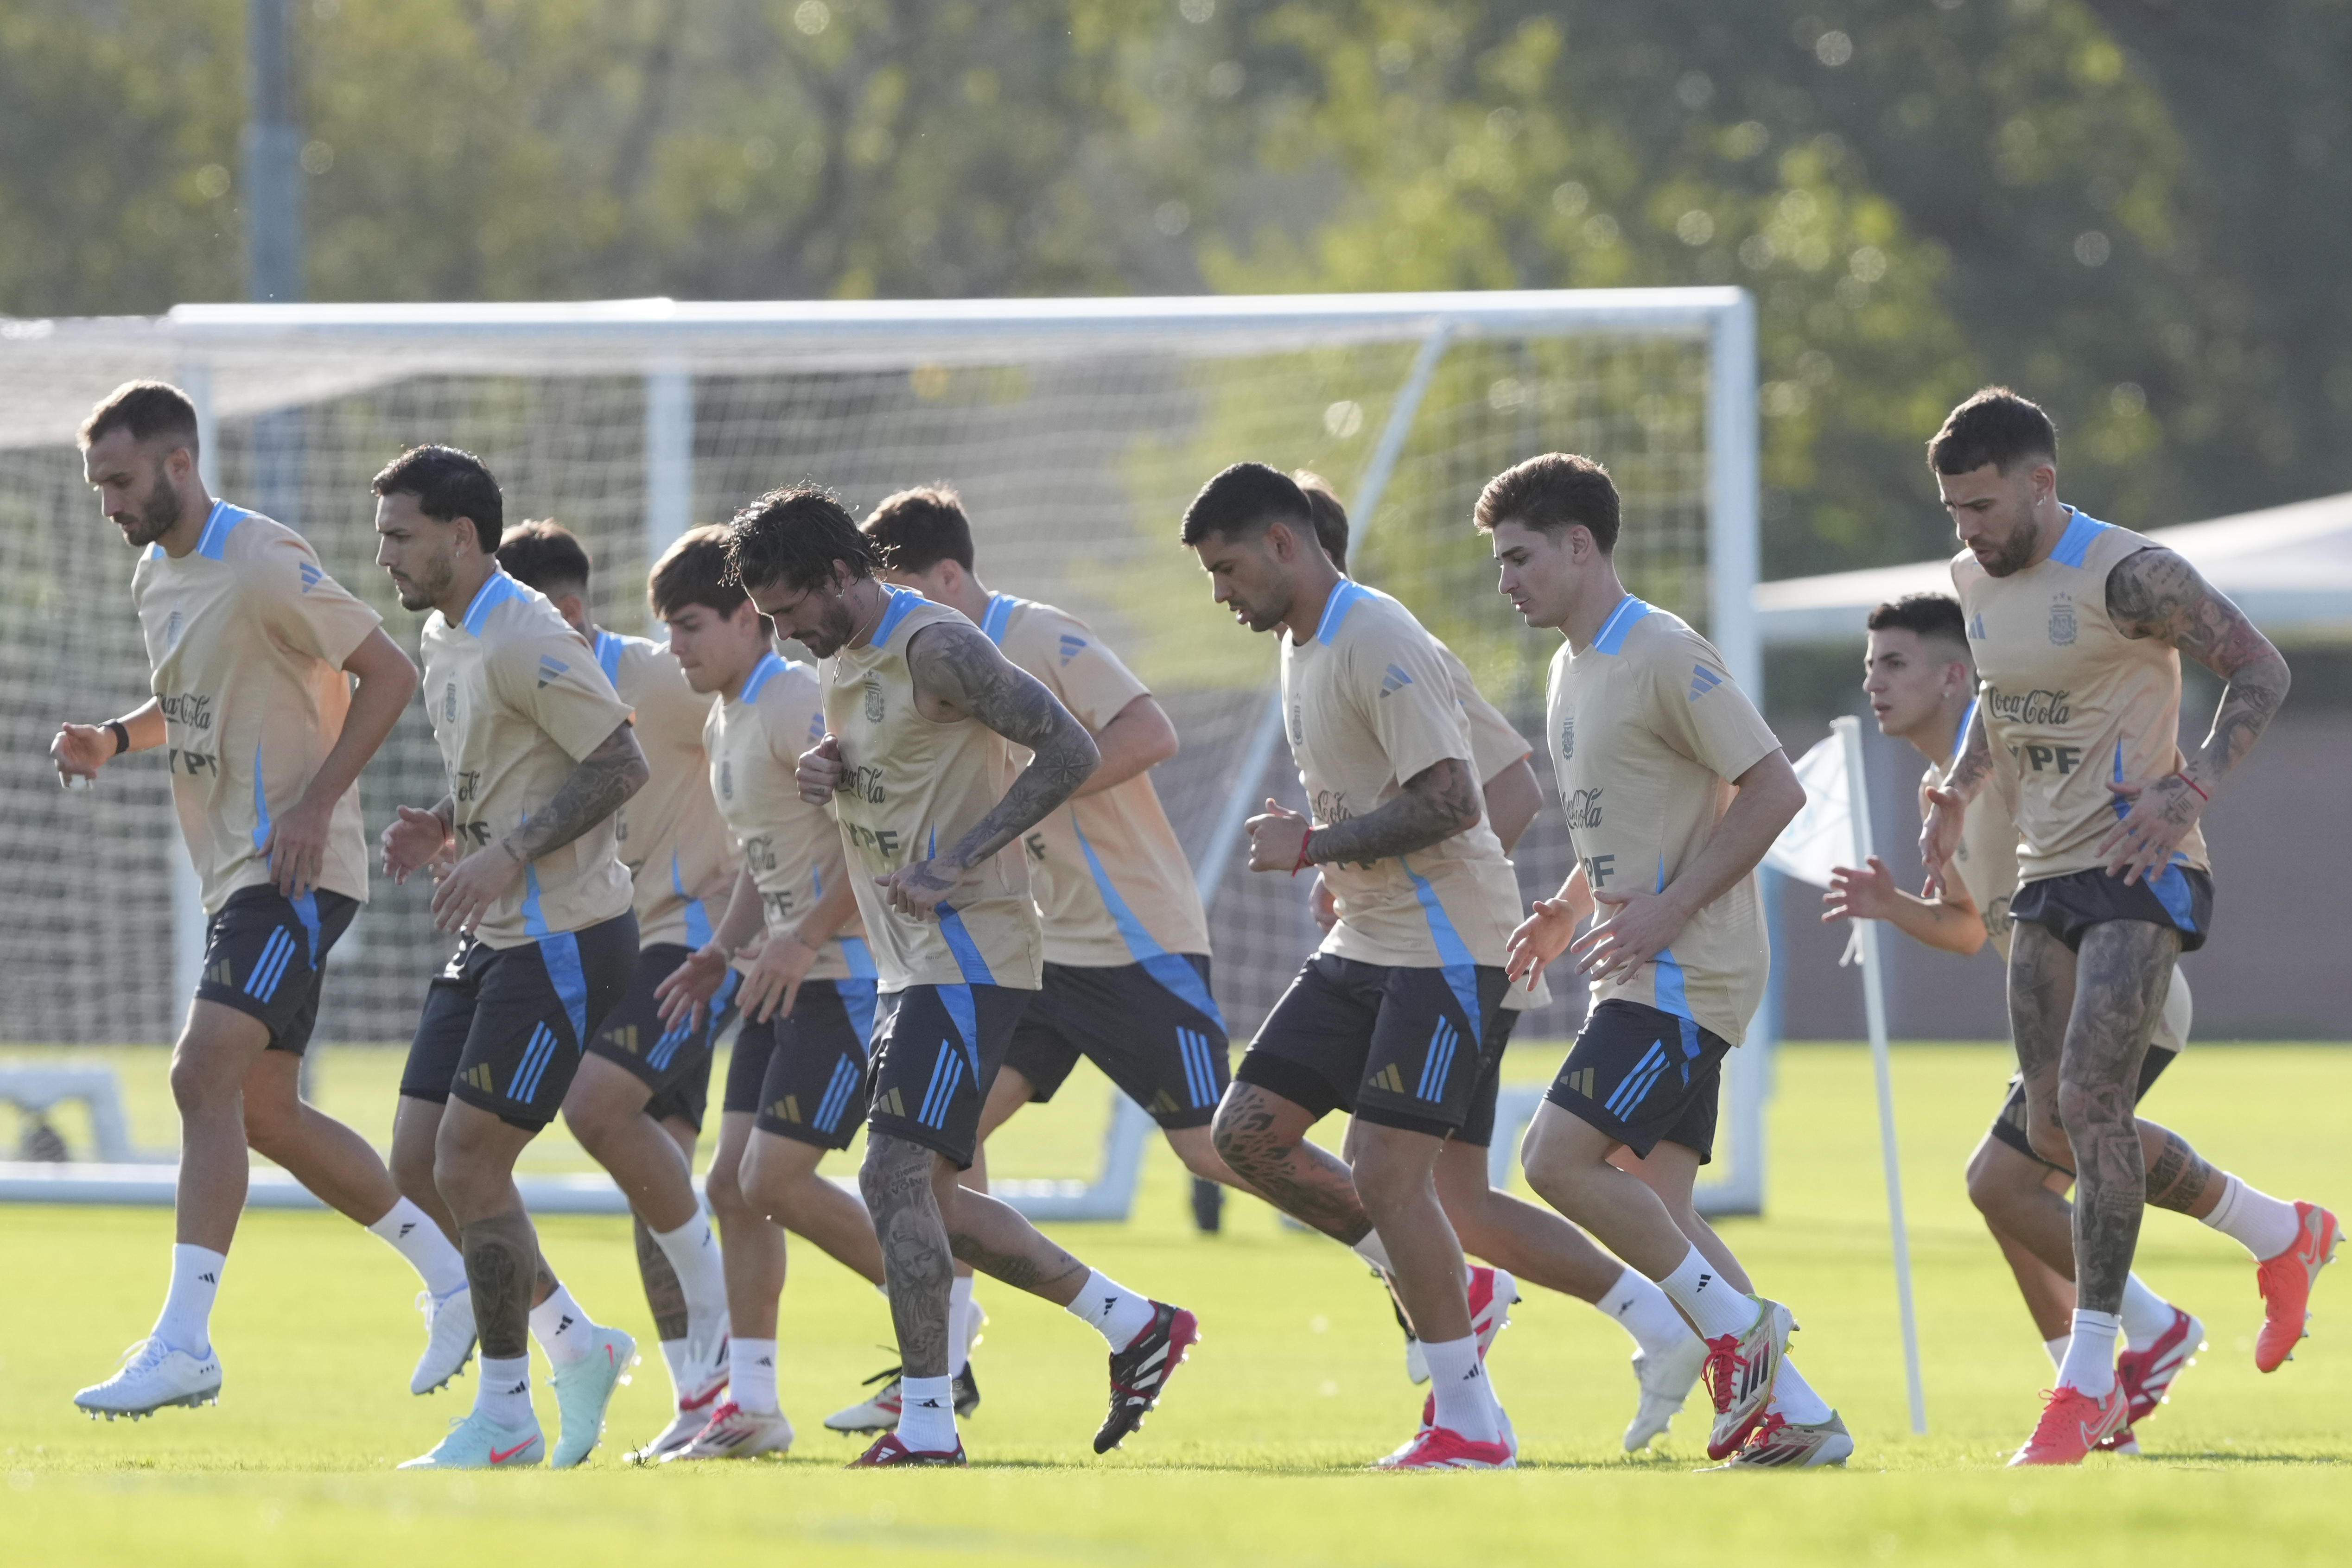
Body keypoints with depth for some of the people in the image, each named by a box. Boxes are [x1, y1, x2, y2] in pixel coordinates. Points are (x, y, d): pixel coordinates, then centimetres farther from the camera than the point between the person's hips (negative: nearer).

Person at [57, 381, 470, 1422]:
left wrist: (315, 803, -20)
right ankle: (454, 1277, 24)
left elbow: (387, 674, -14)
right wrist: (113, 741, 8)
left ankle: (183, 1341, -23)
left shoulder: (263, 564, -14)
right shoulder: (154, 577, 13)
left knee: (203, 1078, -20)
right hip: (234, 874, 10)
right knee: (263, 1111, 11)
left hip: (296, 869, -10)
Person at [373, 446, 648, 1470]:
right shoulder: (441, 637, 13)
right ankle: (577, 1345, 19)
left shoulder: (526, 640, -17)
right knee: (419, 1164, 6)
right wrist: (444, 830, 5)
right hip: (490, 940, 10)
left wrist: (510, 854, -24)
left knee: (469, 1165, -10)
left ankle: (504, 1420, 2)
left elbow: (621, 768, -19)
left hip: (563, 941, -10)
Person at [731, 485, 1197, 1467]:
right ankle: (1135, 1326, 19)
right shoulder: (841, 660, 13)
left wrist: (958, 863, -22)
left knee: (895, 1177, -15)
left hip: (969, 955, -10)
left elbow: (1069, 752, -19)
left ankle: (927, 1423, -13)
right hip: (908, 961, 10)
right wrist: (826, 777, 3)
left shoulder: (935, 648, -15)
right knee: (927, 1195, 10)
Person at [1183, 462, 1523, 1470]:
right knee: (1247, 1132, 4)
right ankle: (1443, 1292, 15)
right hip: (1365, 943, 10)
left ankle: (1469, 1424, -5)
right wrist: (1340, 865, 9)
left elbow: (1448, 801, -25)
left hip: (1444, 946, -10)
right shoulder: (1301, 645, 13)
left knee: (1385, 1169, -14)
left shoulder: (1378, 641, -18)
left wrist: (1312, 846, -18)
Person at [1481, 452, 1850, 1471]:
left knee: (1558, 1158, -18)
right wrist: (1566, 909, 13)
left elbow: (1774, 790, -17)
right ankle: (1796, 1416, 7)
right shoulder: (1571, 668, 16)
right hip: (1643, 970, 10)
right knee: (1650, 1209, 4)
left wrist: (1668, 908, -20)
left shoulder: (1665, 657, -14)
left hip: (1690, 969, -10)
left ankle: (1733, 1323, -6)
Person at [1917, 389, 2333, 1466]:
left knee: (2090, 1101, -19)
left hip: (2140, 872, -8)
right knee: (2055, 1127, 7)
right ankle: (2282, 1236, 28)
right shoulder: (1976, 581, 8)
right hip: (2048, 880, 8)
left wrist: (2191, 791, -23)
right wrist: (1960, 790, 10)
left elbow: (2260, 670, -12)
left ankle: (2088, 1385, -16)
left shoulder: (2129, 577, -16)